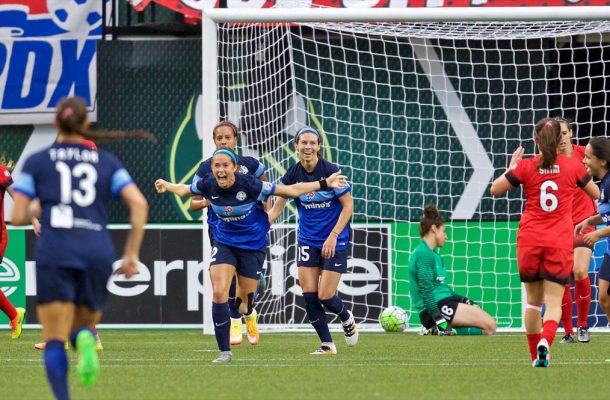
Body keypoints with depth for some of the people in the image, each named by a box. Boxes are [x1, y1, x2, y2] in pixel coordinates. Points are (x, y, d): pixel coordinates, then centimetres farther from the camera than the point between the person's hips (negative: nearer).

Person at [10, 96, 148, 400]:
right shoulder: (107, 162, 16)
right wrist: (131, 254, 8)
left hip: (54, 254, -2)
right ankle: (85, 341, -20)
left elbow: (17, 217, 5)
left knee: (54, 341, 2)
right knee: (83, 328, 19)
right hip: (97, 253, 2)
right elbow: (139, 205, 3)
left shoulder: (36, 162, 11)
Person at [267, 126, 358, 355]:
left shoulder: (331, 172, -14)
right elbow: (275, 209, 0)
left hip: (334, 241, -4)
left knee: (325, 295, -7)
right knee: (309, 295, -6)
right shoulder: (292, 175, -4)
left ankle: (346, 318, 27)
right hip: (307, 240, 4)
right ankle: (327, 344, 7)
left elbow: (348, 205, -9)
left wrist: (333, 236, -17)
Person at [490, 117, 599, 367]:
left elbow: (495, 190, 6)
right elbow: (596, 194, 13)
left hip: (529, 241, 1)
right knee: (554, 302, -3)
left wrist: (512, 166, 17)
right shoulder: (573, 166, -1)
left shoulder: (525, 167, -3)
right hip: (560, 243, -1)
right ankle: (545, 341, -30)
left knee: (533, 300, 16)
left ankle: (536, 355, 19)